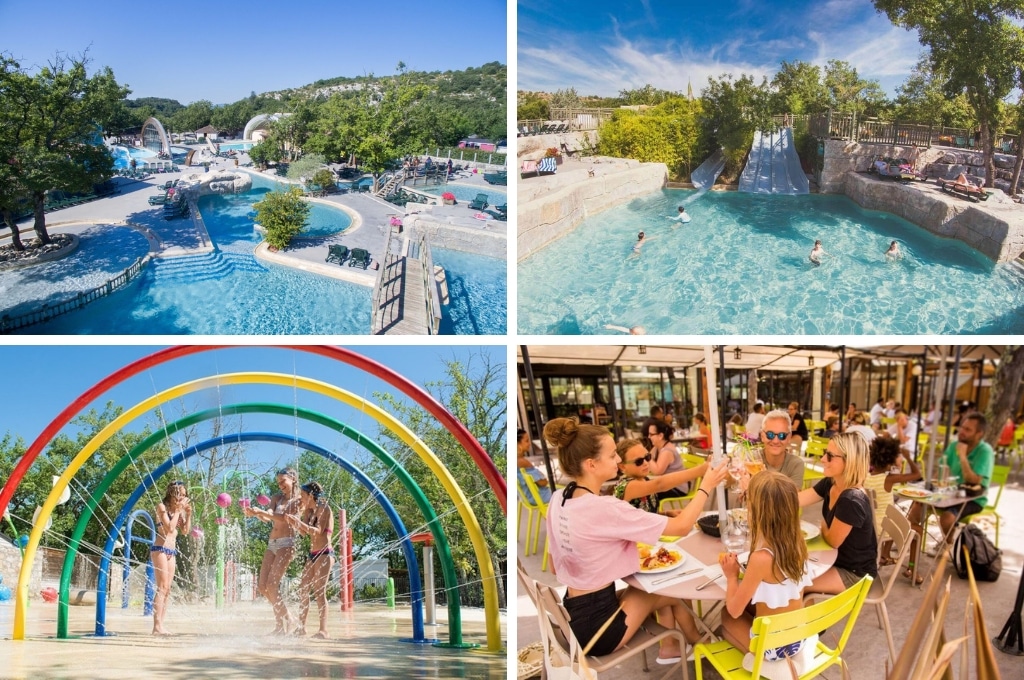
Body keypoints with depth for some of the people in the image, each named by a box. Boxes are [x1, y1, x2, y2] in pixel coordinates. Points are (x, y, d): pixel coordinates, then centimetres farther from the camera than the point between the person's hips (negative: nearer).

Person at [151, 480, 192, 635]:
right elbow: (169, 527, -18)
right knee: (162, 588, -13)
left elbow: (185, 531, 9)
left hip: (172, 552, 8)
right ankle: (157, 626, -16)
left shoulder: (179, 510, 13)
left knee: (167, 590, 4)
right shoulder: (162, 507, -7)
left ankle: (160, 625, 5)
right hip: (160, 549, -8)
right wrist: (178, 511, -12)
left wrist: (188, 514, 0)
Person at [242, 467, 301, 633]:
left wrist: (262, 512, -28)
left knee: (272, 585, -14)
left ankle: (283, 621, -2)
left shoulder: (298, 501, -2)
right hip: (272, 544, 7)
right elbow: (268, 518, 1)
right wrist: (255, 513, -21)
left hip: (286, 544, -7)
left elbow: (284, 518, -17)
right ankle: (285, 617, 18)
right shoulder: (277, 498, 16)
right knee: (262, 586, 4)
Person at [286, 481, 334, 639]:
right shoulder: (310, 511, 15)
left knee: (319, 591, -12)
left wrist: (299, 522, -29)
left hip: (324, 554, -9)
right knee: (303, 589, 6)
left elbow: (318, 531, -20)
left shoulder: (323, 508, -9)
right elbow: (304, 531, 15)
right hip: (312, 555, 9)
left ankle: (323, 630, -12)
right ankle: (301, 627, 12)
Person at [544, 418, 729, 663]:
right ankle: (700, 644, 39)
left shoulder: (558, 500, -1)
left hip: (573, 615, 7)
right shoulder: (602, 509, -26)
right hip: (594, 626, -7)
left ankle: (669, 648, 31)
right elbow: (681, 526, -19)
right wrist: (705, 488, -2)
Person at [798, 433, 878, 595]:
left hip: (855, 573, -8)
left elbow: (832, 540, -19)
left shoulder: (851, 501, -32)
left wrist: (823, 526, 2)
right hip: (839, 560, 8)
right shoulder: (830, 484, -6)